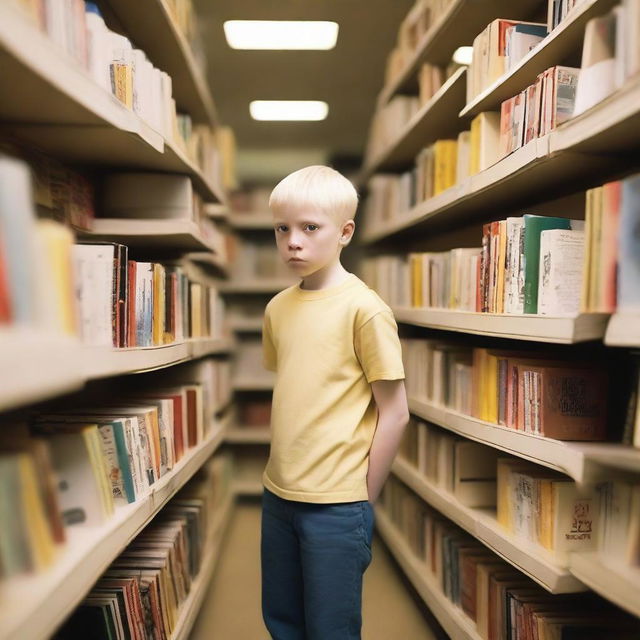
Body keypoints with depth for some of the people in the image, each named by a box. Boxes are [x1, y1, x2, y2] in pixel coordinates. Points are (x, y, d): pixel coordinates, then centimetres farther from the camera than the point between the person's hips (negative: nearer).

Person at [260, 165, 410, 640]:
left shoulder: (364, 309, -14)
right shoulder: (278, 308, 4)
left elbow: (394, 414, -11)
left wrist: (363, 499, -7)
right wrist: (283, 472, 10)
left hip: (337, 505, -6)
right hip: (278, 494, 6)